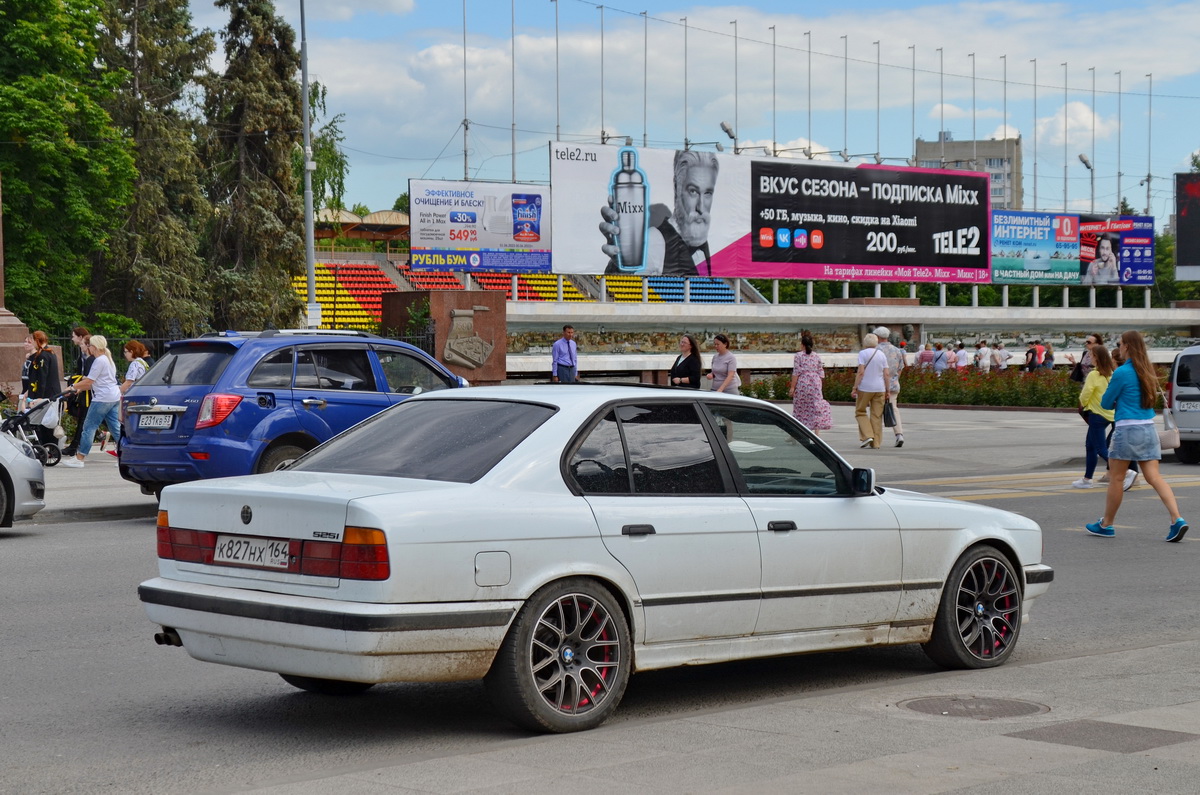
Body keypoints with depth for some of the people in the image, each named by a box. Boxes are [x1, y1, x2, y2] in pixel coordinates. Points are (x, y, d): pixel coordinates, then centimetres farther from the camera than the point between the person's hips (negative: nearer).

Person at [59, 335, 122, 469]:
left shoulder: (99, 361, -12)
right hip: (114, 397, 10)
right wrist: (81, 389, 15)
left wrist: (73, 387, -2)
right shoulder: (108, 359, 18)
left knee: (89, 427, -4)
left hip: (103, 398, -10)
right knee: (115, 427, 9)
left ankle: (79, 458, -1)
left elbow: (88, 381, -14)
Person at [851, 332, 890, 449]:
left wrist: (855, 388, -10)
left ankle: (867, 435, -6)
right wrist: (887, 390, 9)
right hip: (880, 388, 4)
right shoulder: (882, 355, 8)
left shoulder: (863, 353, -5)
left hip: (865, 387, -4)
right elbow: (886, 375, 4)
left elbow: (861, 372, -13)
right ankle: (876, 443, 7)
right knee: (877, 415, 7)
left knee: (860, 412, 10)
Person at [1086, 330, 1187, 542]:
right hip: (1149, 428, 7)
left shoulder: (1122, 372, -11)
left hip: (1128, 428, -7)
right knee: (1154, 477, 3)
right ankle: (1177, 520, -11)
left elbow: (1106, 403, -3)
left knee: (1116, 478, 6)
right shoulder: (1147, 371, 10)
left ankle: (1106, 525, 17)